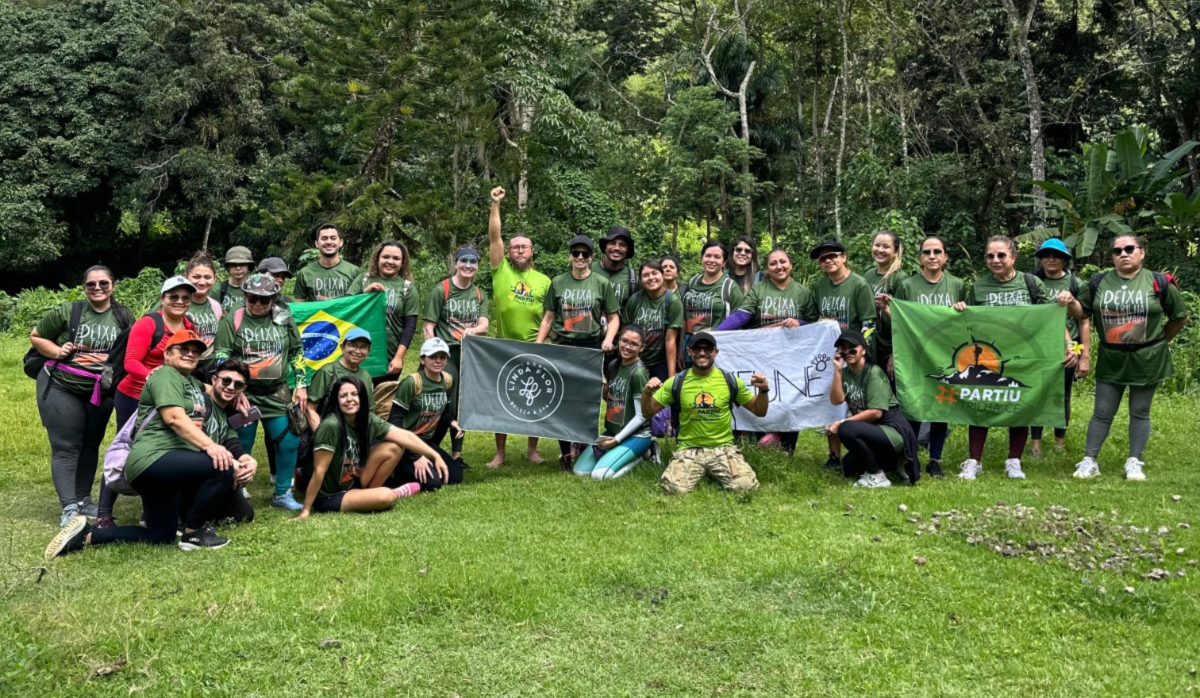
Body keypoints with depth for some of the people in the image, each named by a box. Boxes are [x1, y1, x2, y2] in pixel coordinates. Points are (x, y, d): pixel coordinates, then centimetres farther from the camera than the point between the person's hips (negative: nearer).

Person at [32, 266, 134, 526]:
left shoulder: (124, 317, -2)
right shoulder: (67, 312, -11)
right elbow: (36, 337, 0)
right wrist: (57, 351, -16)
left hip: (101, 392, 4)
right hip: (60, 388, -4)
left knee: (90, 447, 13)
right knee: (66, 448, -6)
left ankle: (84, 501, 25)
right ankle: (69, 508, -8)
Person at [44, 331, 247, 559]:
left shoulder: (195, 385, 25)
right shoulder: (166, 375, -4)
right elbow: (174, 418, -20)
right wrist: (210, 446, -29)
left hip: (165, 466, 11)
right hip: (154, 459, -11)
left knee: (159, 538, 17)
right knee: (223, 467, -27)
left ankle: (86, 536, 19)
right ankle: (193, 533, -11)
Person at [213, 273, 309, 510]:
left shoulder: (284, 319, 5)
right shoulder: (232, 320, -2)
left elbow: (297, 352, 11)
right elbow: (221, 356, -2)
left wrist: (301, 385, 6)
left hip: (277, 393, 3)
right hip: (243, 394, -2)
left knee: (289, 442, 0)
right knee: (241, 447, 3)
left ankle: (282, 494, 15)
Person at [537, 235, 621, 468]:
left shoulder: (602, 283, 0)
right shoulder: (558, 282, 5)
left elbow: (613, 318, 4)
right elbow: (548, 318, 8)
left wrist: (608, 339, -13)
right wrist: (537, 345, 0)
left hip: (591, 348, -1)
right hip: (562, 347, 1)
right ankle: (564, 451, 15)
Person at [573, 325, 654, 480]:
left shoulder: (638, 373, -19)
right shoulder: (614, 366, 5)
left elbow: (641, 416, -17)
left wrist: (617, 440, -17)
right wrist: (603, 389, -7)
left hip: (636, 435, -7)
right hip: (612, 431, 7)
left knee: (600, 474, -21)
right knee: (580, 471, -2)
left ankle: (642, 453, 1)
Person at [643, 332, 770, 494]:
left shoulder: (730, 381, 1)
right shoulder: (677, 382, -1)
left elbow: (759, 412, 10)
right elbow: (648, 414, 5)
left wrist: (763, 391, -11)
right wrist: (647, 393, -16)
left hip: (723, 448, 1)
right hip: (688, 449, 0)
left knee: (746, 486, -23)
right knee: (675, 488, -27)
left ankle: (714, 473, 11)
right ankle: (700, 473, 10)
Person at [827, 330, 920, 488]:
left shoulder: (873, 372, -16)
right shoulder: (846, 373, 6)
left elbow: (876, 412, -23)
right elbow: (836, 400, -10)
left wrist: (842, 422, -24)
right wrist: (837, 370, -16)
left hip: (894, 431, -9)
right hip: (873, 431, 9)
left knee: (846, 429, -31)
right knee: (848, 469, 15)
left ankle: (878, 476, -16)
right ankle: (894, 463, 19)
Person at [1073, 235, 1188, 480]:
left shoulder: (1159, 283, -4)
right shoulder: (1098, 282, -1)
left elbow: (1179, 317, 7)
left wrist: (1160, 341, 8)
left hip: (1147, 359, -1)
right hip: (1110, 359, 1)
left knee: (1139, 413, 8)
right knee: (1102, 413, 4)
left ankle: (1134, 462, 17)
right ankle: (1089, 461, 9)